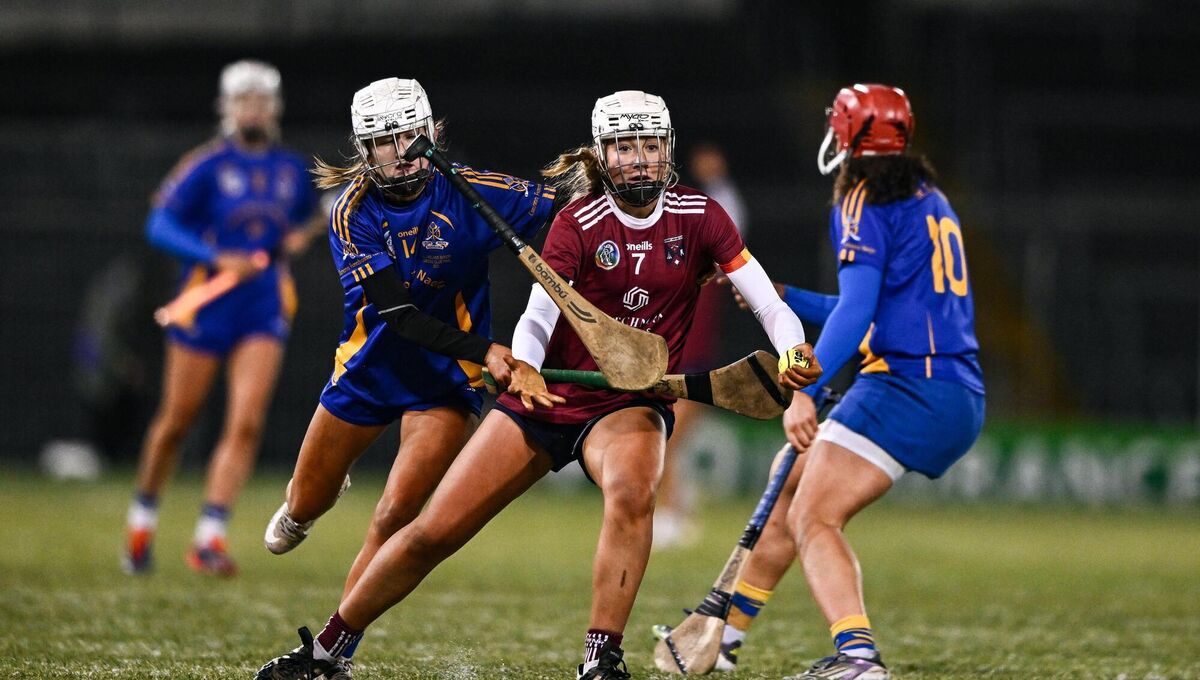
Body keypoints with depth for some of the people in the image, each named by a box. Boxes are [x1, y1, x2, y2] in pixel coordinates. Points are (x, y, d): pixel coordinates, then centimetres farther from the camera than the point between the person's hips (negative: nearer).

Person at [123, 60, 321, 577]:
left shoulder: (291, 171, 9)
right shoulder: (208, 166, -6)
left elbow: (302, 219, 29)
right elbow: (160, 225, -12)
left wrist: (294, 239, 7)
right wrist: (215, 257, -24)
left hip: (264, 312, 3)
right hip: (205, 306, -3)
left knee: (246, 423, -14)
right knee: (176, 421, 5)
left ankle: (209, 538, -15)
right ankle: (142, 518, 29)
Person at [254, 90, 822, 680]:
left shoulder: (699, 217, -5)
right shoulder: (579, 223, -8)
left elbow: (770, 306, -8)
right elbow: (538, 315, -18)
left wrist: (794, 353, -29)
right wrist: (523, 367, -41)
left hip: (632, 406, 0)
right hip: (551, 395, 0)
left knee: (631, 493, -37)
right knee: (431, 533, -2)